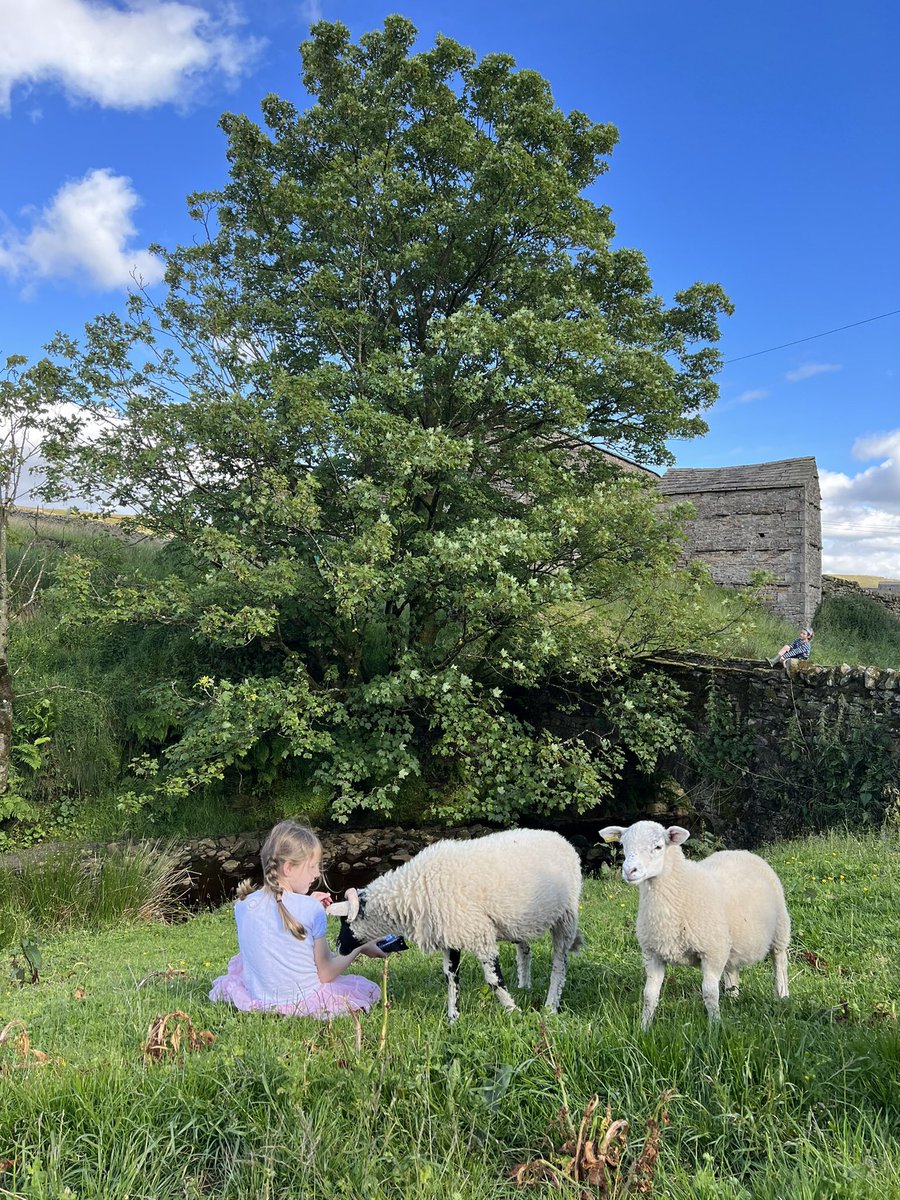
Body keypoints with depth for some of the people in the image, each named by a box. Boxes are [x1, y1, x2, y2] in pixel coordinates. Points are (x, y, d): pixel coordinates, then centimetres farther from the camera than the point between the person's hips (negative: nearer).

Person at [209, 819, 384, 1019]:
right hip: (304, 1001, -4)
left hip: (257, 1000, 4)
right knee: (369, 989, 10)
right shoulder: (311, 909, -19)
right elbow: (326, 973, -12)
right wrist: (361, 949, 3)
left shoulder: (243, 906, -6)